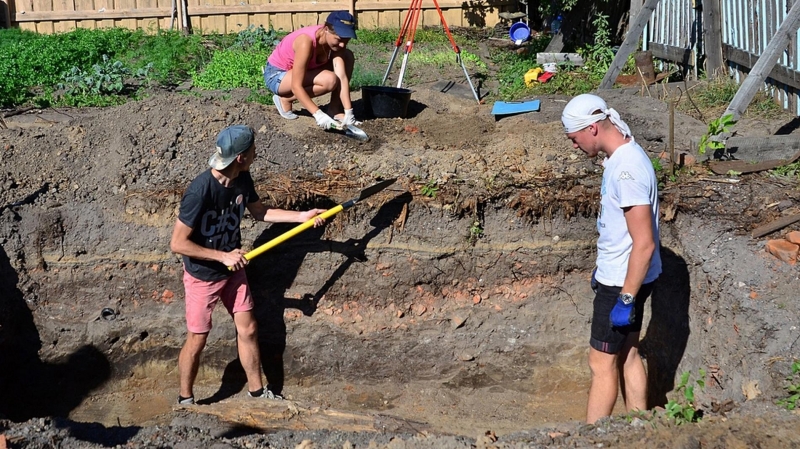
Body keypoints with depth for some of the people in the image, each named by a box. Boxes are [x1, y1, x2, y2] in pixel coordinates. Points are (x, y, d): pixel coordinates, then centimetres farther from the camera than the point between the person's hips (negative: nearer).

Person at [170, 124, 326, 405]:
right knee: (197, 340, 8)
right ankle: (185, 400, 29)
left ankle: (257, 392, 32)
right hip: (203, 276, -7)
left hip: (233, 271, 7)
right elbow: (177, 244, -27)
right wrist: (223, 256, -25)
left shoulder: (242, 179, -9)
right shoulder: (200, 191, -31)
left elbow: (260, 212, 10)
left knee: (248, 330, 14)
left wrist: (301, 216, 3)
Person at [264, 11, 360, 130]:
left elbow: (342, 77, -19)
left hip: (300, 71, 7)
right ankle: (285, 99, -9)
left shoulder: (334, 40, -14)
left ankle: (335, 108, -2)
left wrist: (348, 113, -26)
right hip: (277, 75, -7)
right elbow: (296, 86, -34)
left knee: (347, 57, -7)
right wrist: (318, 114, -40)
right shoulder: (306, 42, -35)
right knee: (329, 80, -30)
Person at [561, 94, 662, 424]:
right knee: (627, 355, 18)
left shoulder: (627, 169, -26)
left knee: (602, 362, 0)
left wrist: (626, 298, -22)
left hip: (624, 282, -10)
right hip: (619, 275, 10)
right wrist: (604, 271, 23)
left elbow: (644, 244, -26)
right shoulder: (621, 156, 5)